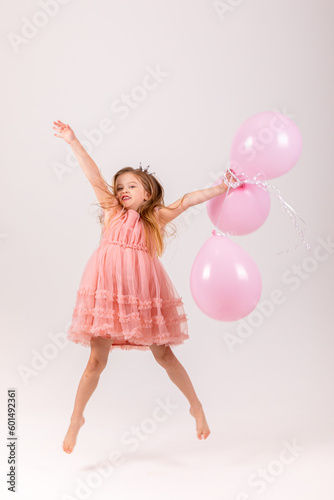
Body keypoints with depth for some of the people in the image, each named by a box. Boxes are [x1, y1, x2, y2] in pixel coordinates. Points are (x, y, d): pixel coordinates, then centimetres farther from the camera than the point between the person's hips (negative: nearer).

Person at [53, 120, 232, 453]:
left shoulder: (157, 217, 9)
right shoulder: (112, 212, 9)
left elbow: (187, 201, 2)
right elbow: (94, 177, 1)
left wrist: (221, 189, -4)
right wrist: (73, 142, -7)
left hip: (143, 292, 0)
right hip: (108, 289, 0)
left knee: (163, 355, 9)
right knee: (97, 359, 4)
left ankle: (196, 406, 28)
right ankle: (76, 418, 23)